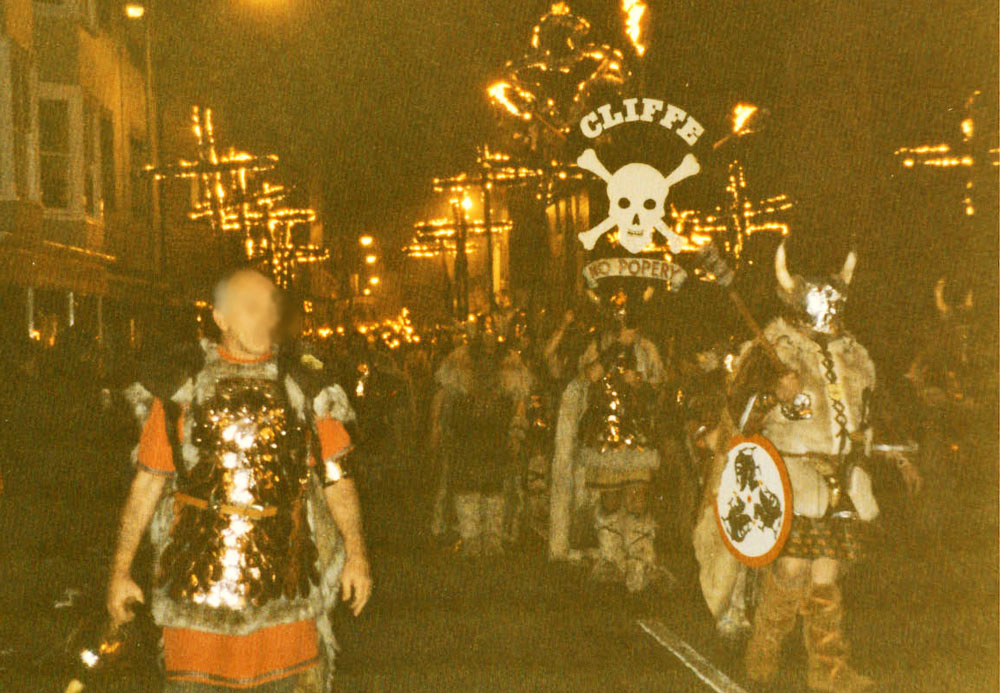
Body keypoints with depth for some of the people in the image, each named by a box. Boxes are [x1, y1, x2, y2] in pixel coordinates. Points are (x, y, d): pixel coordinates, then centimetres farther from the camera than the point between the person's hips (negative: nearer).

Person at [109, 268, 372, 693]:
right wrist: (121, 569, 4)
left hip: (283, 578, 1)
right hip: (197, 577, -1)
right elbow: (146, 483, 6)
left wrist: (355, 552, -7)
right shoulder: (180, 389, 5)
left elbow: (337, 476, 4)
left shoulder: (304, 389, 8)